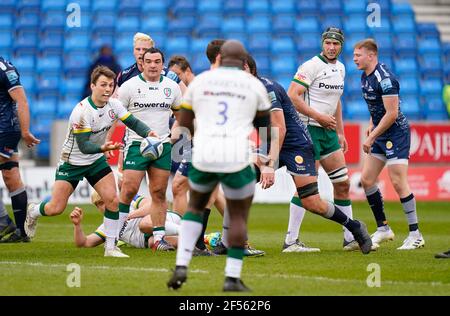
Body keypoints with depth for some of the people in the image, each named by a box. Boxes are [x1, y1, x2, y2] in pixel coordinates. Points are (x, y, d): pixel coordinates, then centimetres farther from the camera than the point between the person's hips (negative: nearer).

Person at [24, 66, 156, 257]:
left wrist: (149, 133, -22)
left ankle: (110, 247, -1)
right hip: (72, 161, -5)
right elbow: (83, 146, -28)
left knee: (112, 200, -12)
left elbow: (133, 122, -2)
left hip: (97, 161, 5)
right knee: (55, 209, -5)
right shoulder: (81, 112, -27)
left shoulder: (114, 105, -8)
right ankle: (32, 212, 31)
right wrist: (103, 148, -46)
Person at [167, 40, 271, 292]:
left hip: (203, 158, 2)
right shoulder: (254, 85, 6)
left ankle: (181, 267, 11)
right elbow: (265, 124, 17)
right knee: (239, 217, 16)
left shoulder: (199, 82, 10)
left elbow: (184, 124, 13)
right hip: (236, 160, -2)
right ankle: (232, 278, 8)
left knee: (196, 207, 26)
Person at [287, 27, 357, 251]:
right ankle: (290, 240, -4)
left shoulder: (340, 68, 14)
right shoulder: (311, 66, -12)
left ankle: (350, 238, 16)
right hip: (309, 130, -8)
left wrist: (340, 132, 21)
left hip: (329, 132, 8)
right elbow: (292, 96, -18)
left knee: (343, 184, 8)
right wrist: (319, 117, -18)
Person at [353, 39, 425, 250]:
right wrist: (372, 125, 10)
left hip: (396, 133, -10)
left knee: (398, 182, -13)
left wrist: (372, 137, -19)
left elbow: (392, 113, -23)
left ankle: (415, 235, -7)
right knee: (366, 179, 7)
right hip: (381, 134, 10)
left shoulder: (384, 78, -20)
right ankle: (383, 229, 17)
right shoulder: (365, 76, 9)